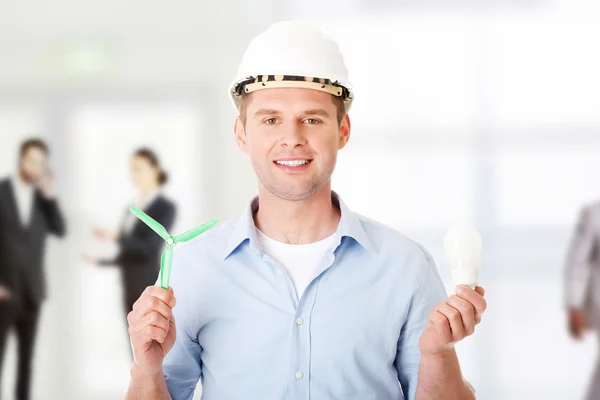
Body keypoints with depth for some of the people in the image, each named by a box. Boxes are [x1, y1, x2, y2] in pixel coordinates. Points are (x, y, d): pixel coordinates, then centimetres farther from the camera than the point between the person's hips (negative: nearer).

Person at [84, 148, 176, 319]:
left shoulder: (166, 207, -5)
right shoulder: (132, 209, 16)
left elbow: (150, 247, -17)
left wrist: (115, 237, -25)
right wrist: (99, 260, 8)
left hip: (151, 288, -7)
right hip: (131, 290, 7)